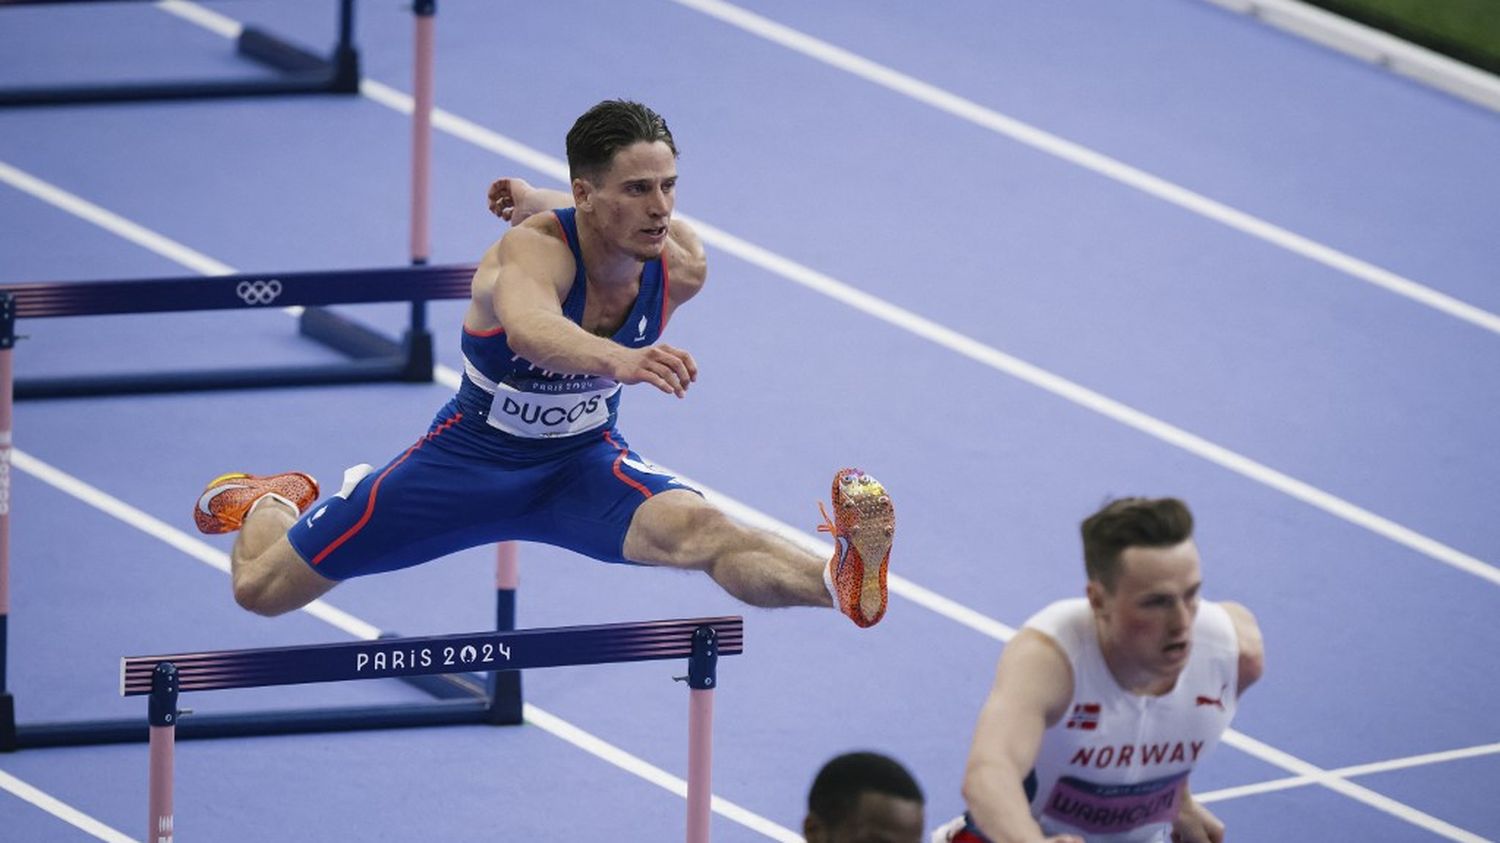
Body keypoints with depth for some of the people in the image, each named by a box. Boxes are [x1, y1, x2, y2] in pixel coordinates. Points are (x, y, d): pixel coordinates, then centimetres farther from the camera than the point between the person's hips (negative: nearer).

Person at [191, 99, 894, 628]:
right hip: (472, 456, -2)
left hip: (583, 460, 2)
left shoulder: (680, 267, -17)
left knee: (693, 528, -34)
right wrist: (619, 360, -79)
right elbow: (531, 329, -60)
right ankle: (272, 502, 44)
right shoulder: (533, 250, -34)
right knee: (261, 589, 10)